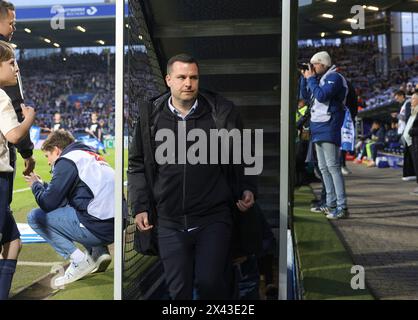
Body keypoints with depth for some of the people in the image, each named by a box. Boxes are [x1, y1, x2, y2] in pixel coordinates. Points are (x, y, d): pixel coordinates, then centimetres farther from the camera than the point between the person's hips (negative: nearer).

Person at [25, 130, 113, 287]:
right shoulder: (91, 156, 23)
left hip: (97, 228, -9)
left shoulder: (66, 161, -3)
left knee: (35, 217, 3)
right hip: (116, 226, 9)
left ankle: (79, 259, -4)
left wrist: (36, 185, 15)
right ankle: (99, 251, 16)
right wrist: (43, 184, 29)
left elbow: (48, 204, -3)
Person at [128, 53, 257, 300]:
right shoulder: (151, 117, 4)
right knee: (179, 290, 10)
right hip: (170, 222, 2)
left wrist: (246, 189, -1)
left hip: (214, 218, -2)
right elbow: (137, 165, 11)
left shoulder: (222, 112, 0)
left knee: (209, 282, -12)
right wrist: (139, 207, 5)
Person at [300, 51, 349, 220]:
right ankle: (331, 204, 19)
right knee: (323, 168, 12)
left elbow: (321, 96, -21)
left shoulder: (334, 77, -8)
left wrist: (311, 79, -9)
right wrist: (305, 77, 10)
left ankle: (342, 207, -14)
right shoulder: (321, 78, 18)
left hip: (328, 129, -10)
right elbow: (305, 95, 22)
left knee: (332, 166, -13)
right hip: (318, 129, 10)